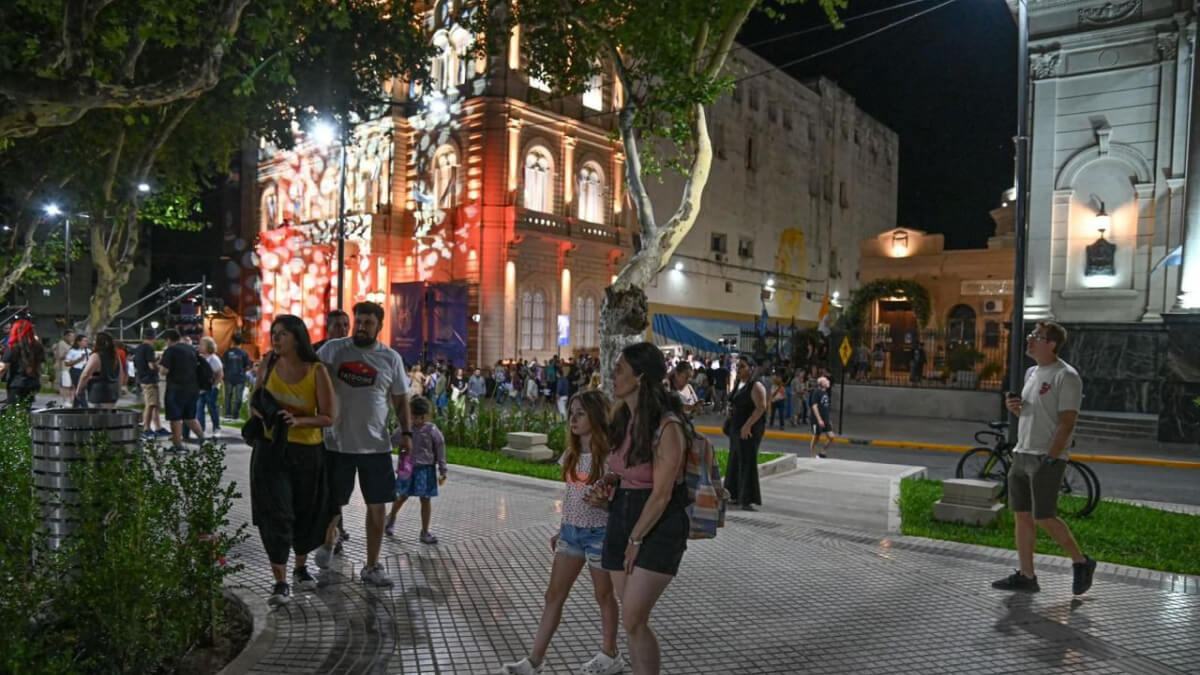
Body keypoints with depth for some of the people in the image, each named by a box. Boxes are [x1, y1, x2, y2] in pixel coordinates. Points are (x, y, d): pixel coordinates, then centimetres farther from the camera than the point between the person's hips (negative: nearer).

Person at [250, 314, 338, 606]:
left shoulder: (317, 371, -10)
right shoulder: (268, 364, -1)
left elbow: (329, 417, -9)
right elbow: (256, 400, 16)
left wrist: (298, 421, -25)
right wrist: (259, 412, -6)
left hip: (307, 451, -1)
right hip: (271, 449, 1)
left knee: (306, 512, 14)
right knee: (275, 513, -6)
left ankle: (301, 568, 35)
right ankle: (280, 581, 2)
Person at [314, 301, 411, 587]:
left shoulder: (391, 358, 1)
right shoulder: (333, 349, -3)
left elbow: (400, 399, 8)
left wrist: (406, 431, 1)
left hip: (376, 445, 1)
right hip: (337, 442, -1)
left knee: (378, 505, 4)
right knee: (331, 502, 13)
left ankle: (372, 566, 18)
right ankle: (328, 541, 45)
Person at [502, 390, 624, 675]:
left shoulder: (607, 455, -15)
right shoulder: (572, 454, 6)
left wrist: (602, 497, -28)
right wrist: (561, 530, 15)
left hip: (598, 533, -7)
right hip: (571, 531, 7)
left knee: (603, 595, 10)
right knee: (553, 595, 8)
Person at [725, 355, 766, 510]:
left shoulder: (756, 386, -13)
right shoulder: (739, 384, 14)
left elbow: (761, 407, -21)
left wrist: (747, 426, -25)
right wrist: (730, 420, 13)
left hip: (749, 429, -9)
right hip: (736, 428, 9)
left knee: (747, 462, -7)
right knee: (735, 461, 14)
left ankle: (748, 499, -3)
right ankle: (736, 495, 24)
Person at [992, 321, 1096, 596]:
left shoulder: (1066, 377, -11)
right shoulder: (1031, 373, 16)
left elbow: (1067, 422, -16)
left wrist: (1050, 457, -21)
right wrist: (1013, 406, 4)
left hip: (1047, 458, -8)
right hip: (1022, 454, 9)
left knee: (1044, 518, -6)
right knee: (1021, 516, 8)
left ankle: (1081, 562, 17)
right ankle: (1026, 576, 15)